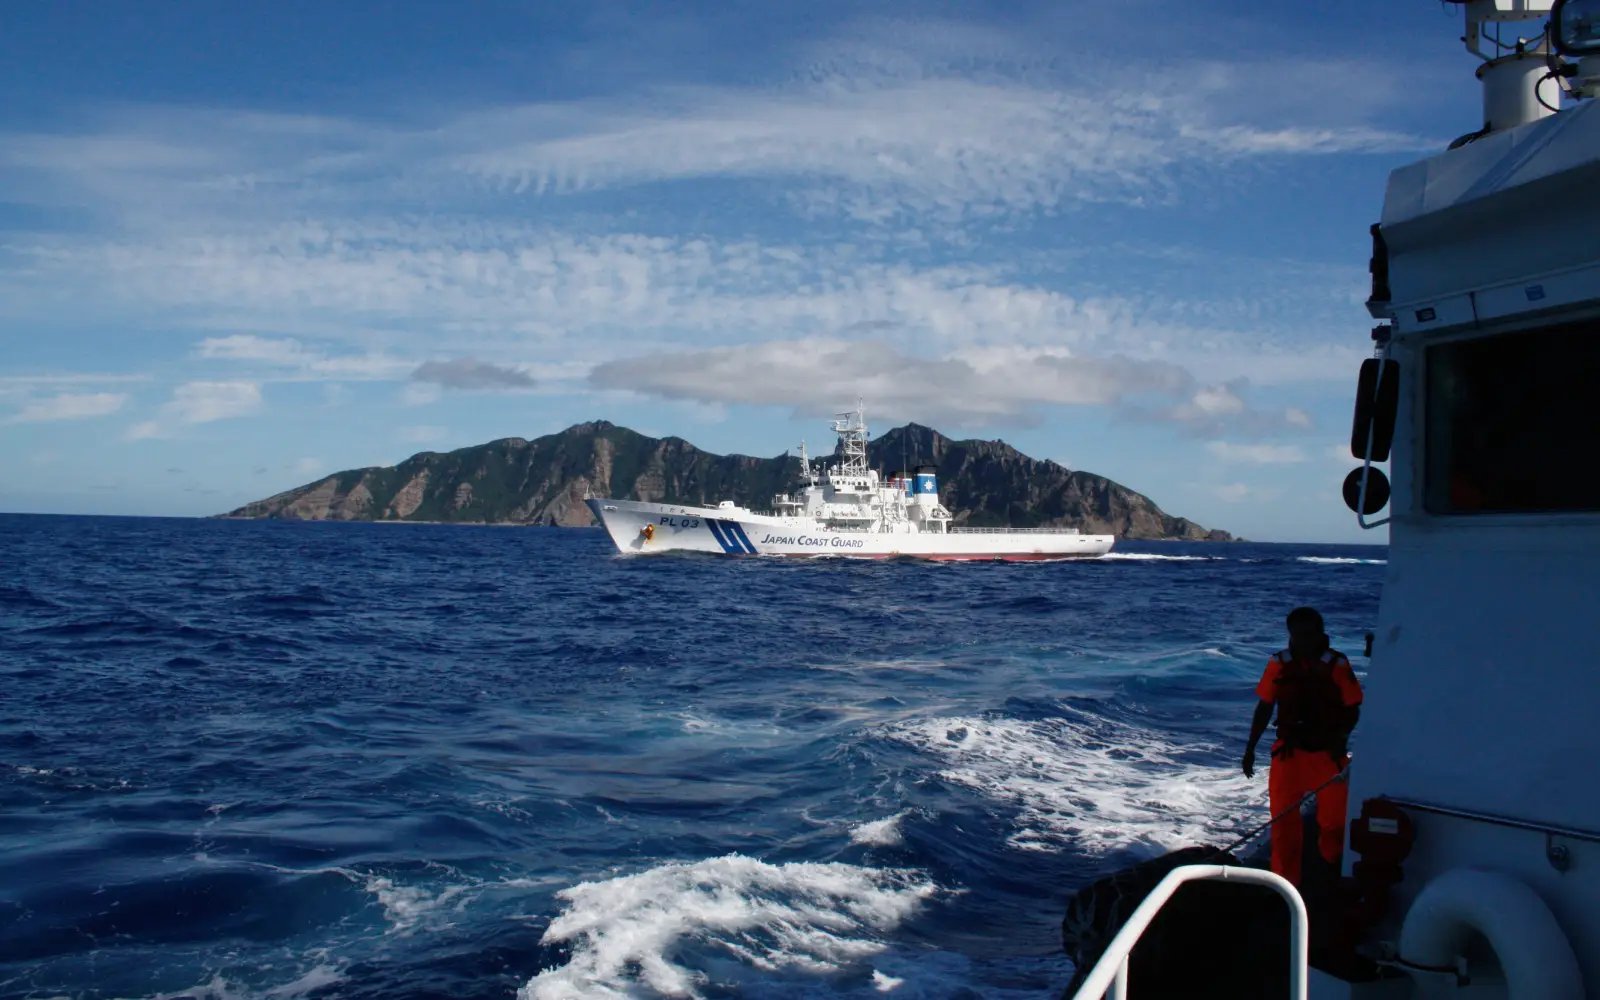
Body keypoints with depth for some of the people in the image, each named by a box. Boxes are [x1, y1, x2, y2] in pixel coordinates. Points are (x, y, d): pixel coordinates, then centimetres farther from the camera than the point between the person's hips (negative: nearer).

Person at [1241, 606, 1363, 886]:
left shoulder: (1337, 665, -7)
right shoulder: (1280, 663, -2)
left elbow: (1353, 710, -3)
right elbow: (1264, 707, 5)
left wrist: (1339, 738, -20)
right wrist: (1250, 747, 4)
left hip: (1328, 753, -1)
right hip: (1289, 751, 1)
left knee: (1334, 818, 11)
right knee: (1283, 819, -1)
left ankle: (1332, 875, 38)